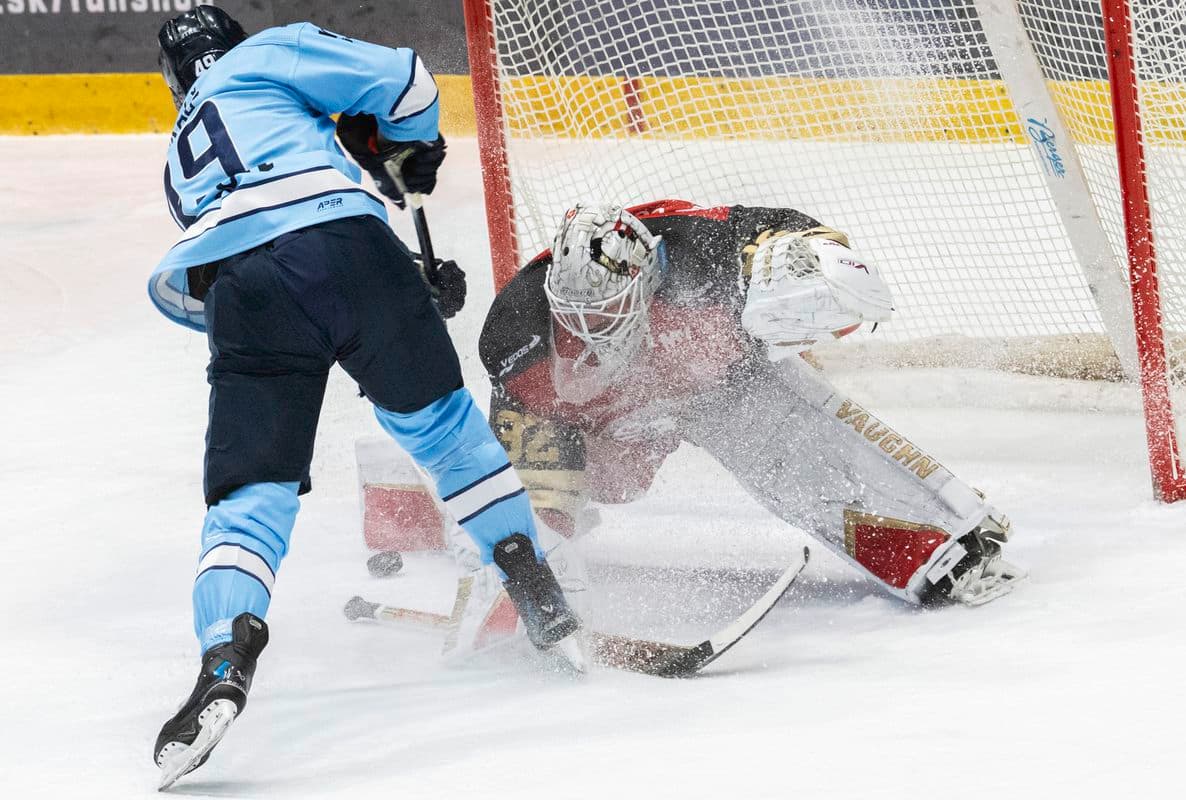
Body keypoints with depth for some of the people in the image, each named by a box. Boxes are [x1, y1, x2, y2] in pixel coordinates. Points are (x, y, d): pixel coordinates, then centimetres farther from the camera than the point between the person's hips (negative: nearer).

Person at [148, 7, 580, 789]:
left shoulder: (183, 162, 38)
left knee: (250, 495, 1)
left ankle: (227, 659, -24)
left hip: (243, 293, 2)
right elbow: (400, 83, 10)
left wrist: (413, 285, 35)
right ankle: (543, 601, 24)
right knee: (440, 421, 21)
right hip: (346, 246, -2)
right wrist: (410, 153, 32)